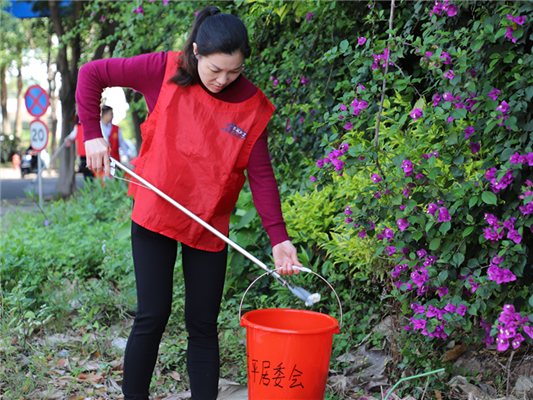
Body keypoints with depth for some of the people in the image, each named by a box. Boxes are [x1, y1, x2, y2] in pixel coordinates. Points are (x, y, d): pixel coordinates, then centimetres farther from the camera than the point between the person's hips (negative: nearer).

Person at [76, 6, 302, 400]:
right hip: (155, 216, -1)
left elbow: (261, 174, -6)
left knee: (203, 324, 7)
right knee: (153, 317, 0)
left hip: (210, 226, 2)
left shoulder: (251, 105, -7)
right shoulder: (164, 71, -10)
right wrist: (92, 134, -8)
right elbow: (92, 73, -1)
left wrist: (278, 237, -15)